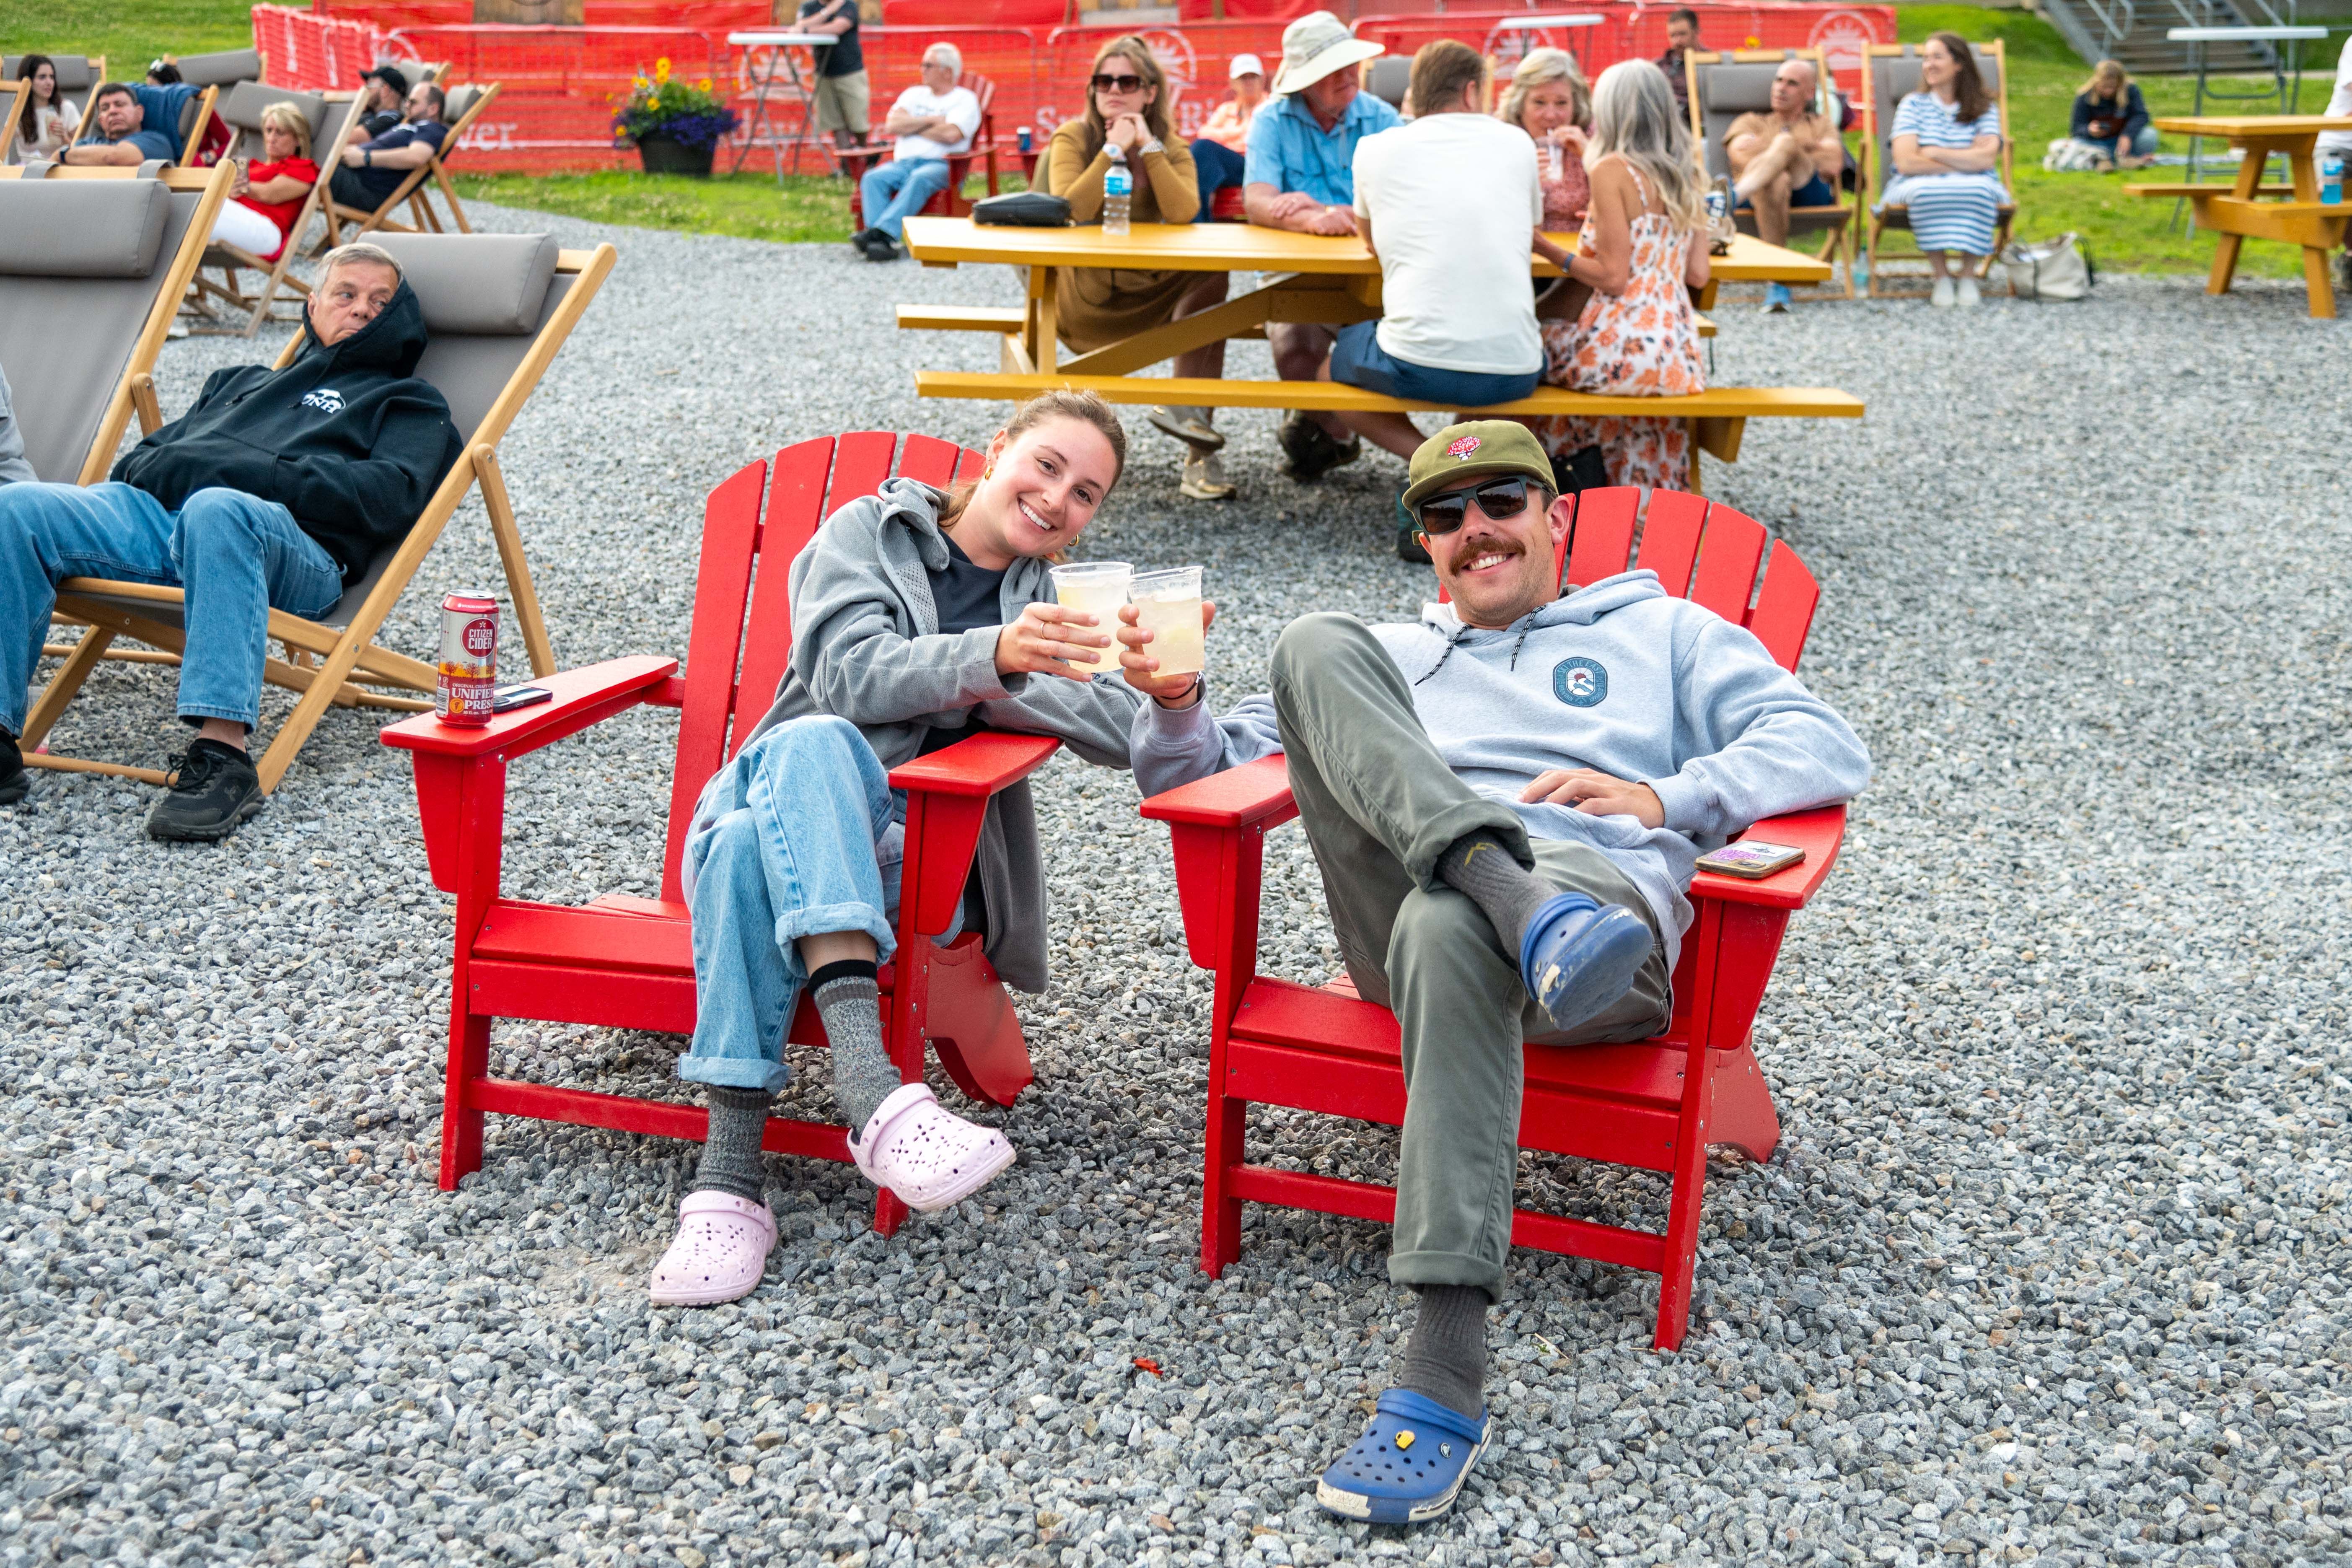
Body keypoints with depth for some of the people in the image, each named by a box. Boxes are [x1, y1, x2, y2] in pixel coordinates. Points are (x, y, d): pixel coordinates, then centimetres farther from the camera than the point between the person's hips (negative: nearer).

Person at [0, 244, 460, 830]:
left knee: (217, 509, -41)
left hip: (297, 545, -5)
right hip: (156, 512, 5)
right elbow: (155, 451, 32)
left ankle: (222, 754, -50)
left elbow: (391, 495, 3)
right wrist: (145, 466, 5)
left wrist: (257, 473, -8)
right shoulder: (245, 381, 40)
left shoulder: (408, 402, 25)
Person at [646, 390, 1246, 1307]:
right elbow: (850, 673, -9)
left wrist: (1170, 698, -20)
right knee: (811, 741, -38)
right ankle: (868, 1084, -55)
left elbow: (1134, 733, 3)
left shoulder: (1053, 608, 22)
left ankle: (729, 1175, -48)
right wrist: (993, 655, -25)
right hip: (774, 799, 0)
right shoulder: (870, 530, 13)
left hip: (907, 857, 1)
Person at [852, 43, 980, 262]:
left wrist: (911, 126, 3)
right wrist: (931, 121, 1)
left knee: (919, 179, -39)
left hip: (941, 164, -4)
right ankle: (884, 243, -45)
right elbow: (892, 126, 8)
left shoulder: (965, 99, 10)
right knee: (873, 178, -27)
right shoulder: (914, 94, 26)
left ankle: (880, 233, -51)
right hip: (903, 162, 4)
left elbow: (951, 135, -9)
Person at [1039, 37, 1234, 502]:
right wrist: (1112, 150, -18)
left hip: (1152, 297, 3)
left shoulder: (1171, 147, 7)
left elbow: (1184, 212, -16)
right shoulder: (1072, 138, 0)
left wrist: (1149, 147, -15)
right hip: (1086, 299, -3)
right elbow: (1070, 209, -20)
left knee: (1210, 278, -28)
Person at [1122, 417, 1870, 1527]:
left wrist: (1662, 798, -3)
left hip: (1609, 898, -2)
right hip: (1414, 906, 3)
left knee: (1448, 922, -41)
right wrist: (1174, 705, 6)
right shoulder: (1386, 659, 37)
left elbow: (1826, 749, 14)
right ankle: (1517, 902, -43)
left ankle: (1441, 1381, -46)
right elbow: (1204, 770, 30)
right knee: (1313, 642, -17)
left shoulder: (1660, 633, 30)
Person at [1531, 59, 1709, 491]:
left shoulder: (1612, 170, -9)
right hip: (1678, 354, 7)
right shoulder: (1686, 177, 12)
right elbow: (1698, 275, 11)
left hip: (1623, 347, -7)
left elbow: (1613, 276, -14)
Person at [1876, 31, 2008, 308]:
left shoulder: (1984, 109, 10)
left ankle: (1968, 276, -19)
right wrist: (1966, 161, -7)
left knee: (1980, 190, -34)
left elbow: (1987, 160, -8)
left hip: (1974, 187, 1)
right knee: (1924, 191, -36)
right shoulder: (1913, 104, 8)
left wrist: (1934, 153, -7)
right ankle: (1941, 278, -23)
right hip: (1921, 186, 0)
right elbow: (1906, 163, -8)